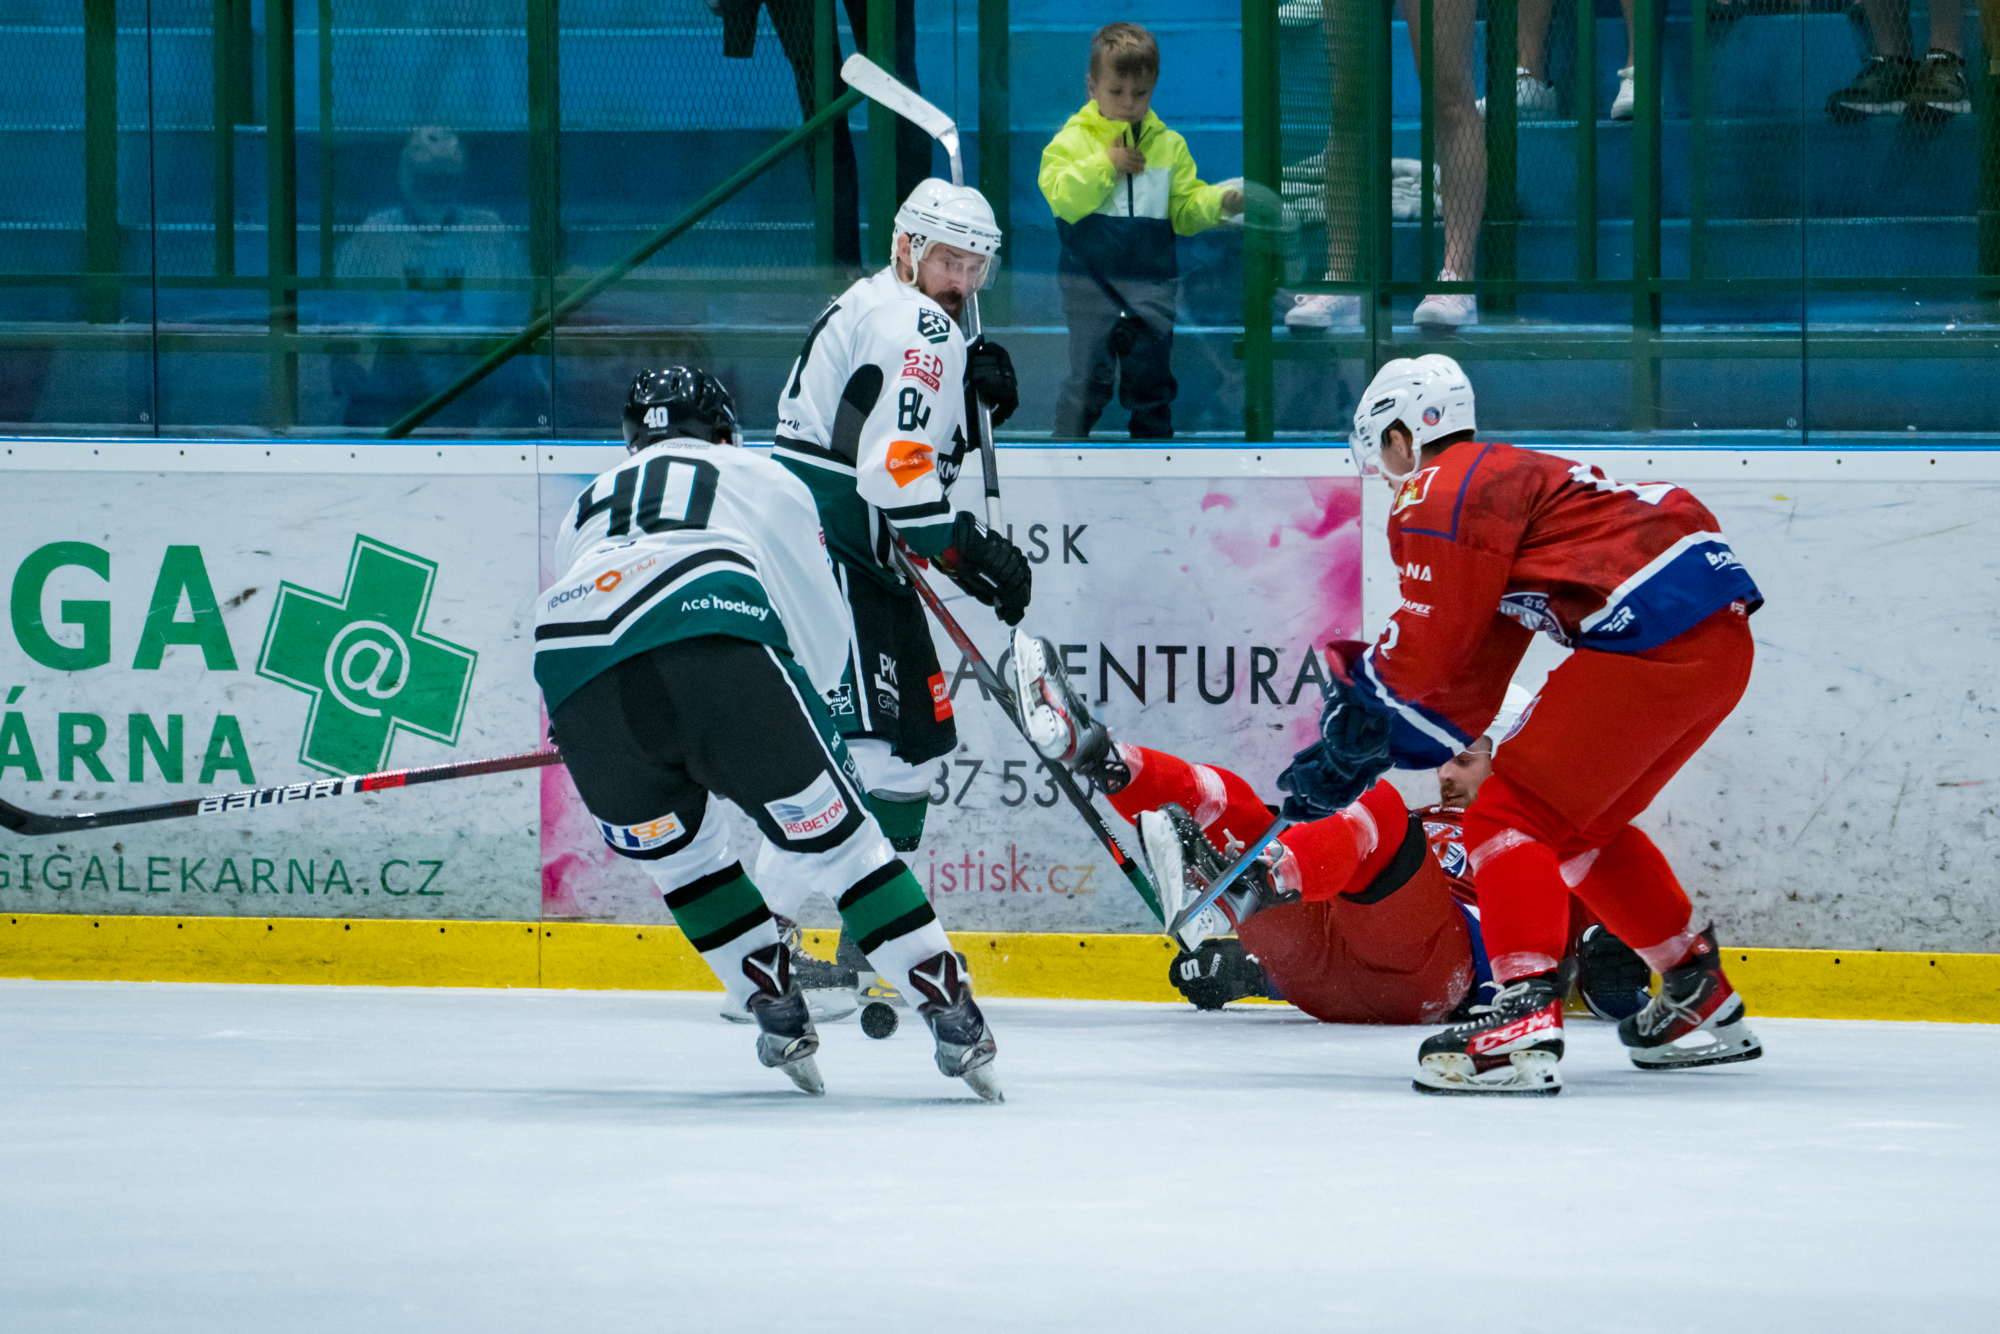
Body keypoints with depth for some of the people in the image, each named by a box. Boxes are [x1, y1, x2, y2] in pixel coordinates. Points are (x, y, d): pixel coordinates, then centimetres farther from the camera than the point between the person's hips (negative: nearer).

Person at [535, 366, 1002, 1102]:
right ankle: (956, 1022, 1)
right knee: (834, 838, 6)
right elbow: (823, 644, 32)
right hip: (717, 647, -2)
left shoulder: (589, 505, 41)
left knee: (681, 856, 27)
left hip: (577, 681, 2)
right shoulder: (763, 480, 33)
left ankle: (781, 1015, 20)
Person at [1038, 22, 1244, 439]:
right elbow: (1061, 197, -14)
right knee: (1088, 379, -5)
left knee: (1152, 381, 10)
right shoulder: (1072, 141, -1)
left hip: (1152, 283, 3)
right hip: (1090, 281, -3)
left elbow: (1185, 209, 9)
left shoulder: (1170, 146, 9)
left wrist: (1220, 203, -9)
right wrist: (1105, 165, -17)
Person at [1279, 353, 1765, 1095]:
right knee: (1582, 827, 24)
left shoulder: (1441, 491, -1)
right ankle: (1705, 1007, 32)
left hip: (1656, 637, -10)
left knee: (1511, 814, -8)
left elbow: (1431, 647, -5)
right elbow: (1468, 684, 29)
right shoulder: (1507, 477, 30)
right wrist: (1355, 760, 27)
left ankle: (1525, 1021, -23)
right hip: (1721, 639, 10)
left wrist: (1361, 691, 17)